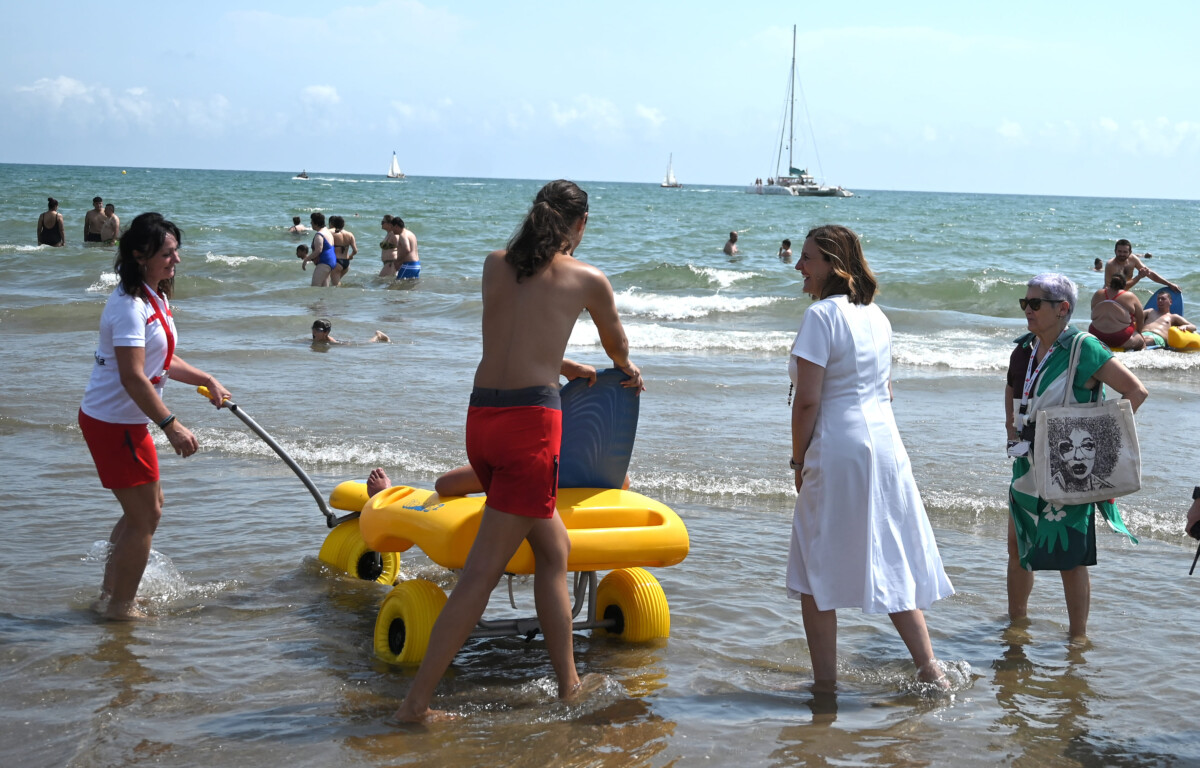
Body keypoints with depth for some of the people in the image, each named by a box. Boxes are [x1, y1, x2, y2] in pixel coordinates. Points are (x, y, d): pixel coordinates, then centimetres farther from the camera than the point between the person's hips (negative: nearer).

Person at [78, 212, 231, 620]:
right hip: (114, 423, -11)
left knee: (147, 506, 21)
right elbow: (132, 376, -28)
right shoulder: (129, 305, -22)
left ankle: (110, 593, 32)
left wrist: (207, 380, 19)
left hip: (126, 421, 11)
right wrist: (171, 425, -28)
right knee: (145, 516, -1)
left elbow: (161, 360, 23)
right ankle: (121, 606, 12)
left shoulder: (155, 297, 11)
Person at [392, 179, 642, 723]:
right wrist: (626, 371, 48)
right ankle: (416, 703, -4)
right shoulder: (588, 279, 5)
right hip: (531, 419, -6)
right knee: (482, 571, -4)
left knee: (554, 549, 19)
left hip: (480, 416, 6)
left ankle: (569, 683, 26)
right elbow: (616, 343, 25)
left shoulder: (494, 265, 15)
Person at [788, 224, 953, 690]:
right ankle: (929, 669, 13)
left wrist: (798, 461, -5)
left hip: (836, 451, -8)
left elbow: (807, 401, -15)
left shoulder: (821, 315, -12)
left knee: (816, 573, 3)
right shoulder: (875, 315, 12)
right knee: (891, 564, 15)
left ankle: (825, 684, 6)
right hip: (886, 445, 8)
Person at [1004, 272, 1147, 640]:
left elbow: (1136, 392, -14)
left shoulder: (1084, 350, -15)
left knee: (1069, 558, -1)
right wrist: (1012, 428, 14)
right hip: (1028, 466, 7)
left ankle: (1078, 637, 12)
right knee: (1018, 546, 17)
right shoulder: (1025, 348, 6)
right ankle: (1016, 619, 35)